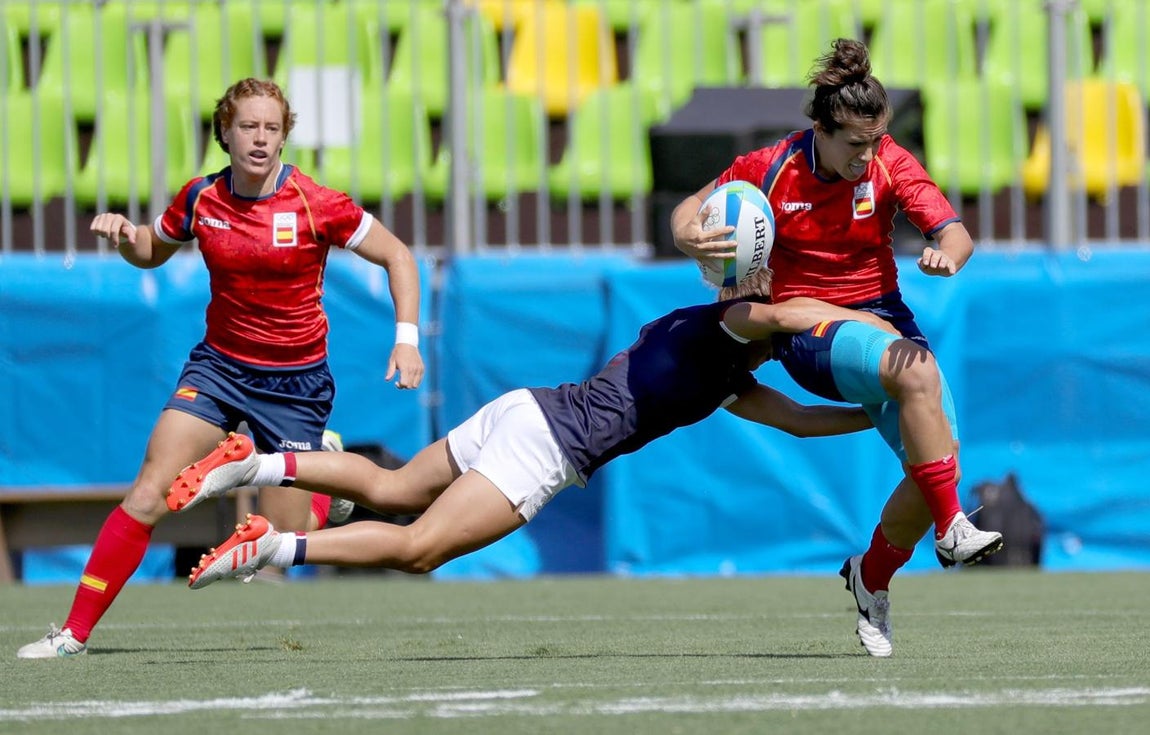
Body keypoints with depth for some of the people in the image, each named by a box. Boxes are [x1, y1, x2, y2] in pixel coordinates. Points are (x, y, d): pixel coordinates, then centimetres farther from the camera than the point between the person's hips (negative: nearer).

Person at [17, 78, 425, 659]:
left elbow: (396, 256, -4)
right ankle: (75, 631, -8)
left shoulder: (315, 206, -14)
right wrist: (125, 235, -8)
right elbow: (152, 251, 16)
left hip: (295, 382, -2)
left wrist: (407, 338, -14)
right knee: (147, 497, -13)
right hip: (218, 366, 2)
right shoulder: (201, 199, -4)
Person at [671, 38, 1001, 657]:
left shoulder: (890, 164, -7)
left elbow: (955, 232, -15)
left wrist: (947, 253, -40)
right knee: (919, 372, -35)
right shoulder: (771, 170, -11)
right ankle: (951, 528, -28)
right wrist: (688, 237, -24)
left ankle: (871, 578, 13)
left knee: (941, 460, -13)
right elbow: (690, 209, 1)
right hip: (808, 327, -4)